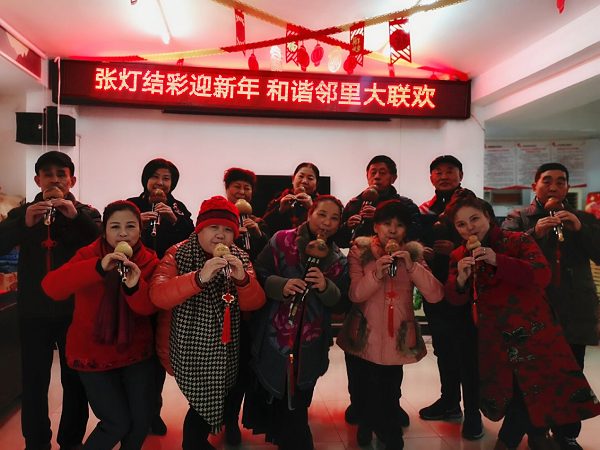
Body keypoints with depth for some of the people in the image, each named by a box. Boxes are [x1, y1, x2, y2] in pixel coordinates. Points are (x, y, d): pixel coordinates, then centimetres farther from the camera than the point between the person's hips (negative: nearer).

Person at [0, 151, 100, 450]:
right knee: (33, 383, 10)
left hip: (75, 311, -1)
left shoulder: (86, 213, 2)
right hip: (34, 313, 1)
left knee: (76, 381, 8)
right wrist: (24, 223, -23)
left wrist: (76, 216, -27)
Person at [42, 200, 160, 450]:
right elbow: (51, 287, -27)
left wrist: (135, 286, -35)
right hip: (93, 353, -2)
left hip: (135, 351, 3)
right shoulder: (89, 254, -10)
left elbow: (149, 308, -14)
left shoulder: (149, 261, -5)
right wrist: (99, 267, -40)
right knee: (118, 423, -3)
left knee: (141, 420, 4)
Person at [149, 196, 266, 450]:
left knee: (210, 402, 18)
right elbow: (158, 295, -29)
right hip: (190, 349, -4)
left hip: (225, 350, 5)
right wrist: (199, 277, -42)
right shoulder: (178, 254, -12)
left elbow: (253, 304, -9)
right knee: (204, 403, 1)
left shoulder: (239, 259, 0)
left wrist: (243, 279, -29)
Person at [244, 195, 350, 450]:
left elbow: (340, 301, 0)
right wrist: (281, 285, -26)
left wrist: (326, 287, -20)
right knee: (271, 393, 11)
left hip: (310, 342, 2)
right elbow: (258, 277, -9)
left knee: (297, 404, 10)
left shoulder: (338, 259, 5)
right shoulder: (282, 241, -6)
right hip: (274, 336, -2)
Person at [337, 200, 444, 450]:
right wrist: (376, 274, -30)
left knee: (386, 398, 8)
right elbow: (354, 294, -13)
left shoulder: (413, 253, 1)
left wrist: (411, 266, -23)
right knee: (366, 398, 13)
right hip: (363, 341, 0)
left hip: (397, 342, 1)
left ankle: (370, 426, 41)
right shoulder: (360, 251, -4)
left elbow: (436, 296, -11)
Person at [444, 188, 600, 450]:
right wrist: (461, 279, -23)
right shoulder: (459, 256, 4)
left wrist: (497, 260, -30)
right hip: (493, 338, 3)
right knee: (504, 393, 8)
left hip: (533, 332, -2)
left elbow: (542, 276, -21)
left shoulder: (518, 241, -6)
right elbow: (456, 299, -2)